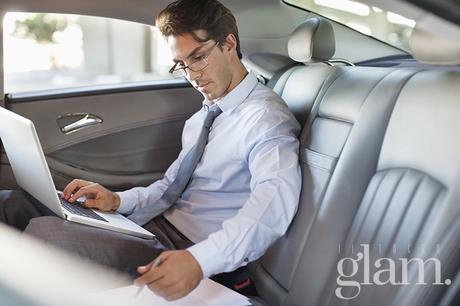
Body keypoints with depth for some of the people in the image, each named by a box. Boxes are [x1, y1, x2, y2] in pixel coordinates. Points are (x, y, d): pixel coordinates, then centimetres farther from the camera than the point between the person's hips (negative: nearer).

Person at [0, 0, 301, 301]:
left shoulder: (266, 116, -12)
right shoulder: (203, 115, 17)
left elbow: (275, 198, -30)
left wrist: (199, 260, -43)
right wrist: (118, 201, 1)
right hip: (157, 226, 8)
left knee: (43, 232, -25)